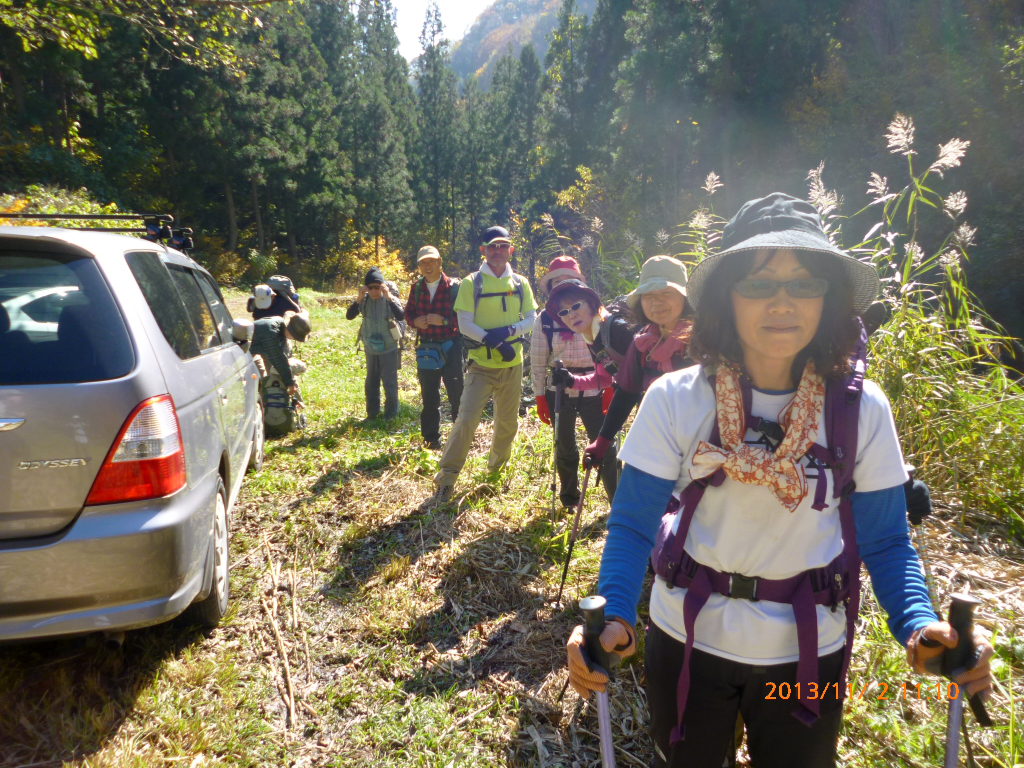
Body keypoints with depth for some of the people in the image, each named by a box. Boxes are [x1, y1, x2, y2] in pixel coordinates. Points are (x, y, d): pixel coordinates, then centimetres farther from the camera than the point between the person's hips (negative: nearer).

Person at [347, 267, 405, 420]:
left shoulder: (389, 299, -13)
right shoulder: (364, 300, -6)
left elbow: (401, 316, -29)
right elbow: (349, 316, -18)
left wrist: (389, 297, -35)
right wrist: (359, 298, -29)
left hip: (388, 348, -4)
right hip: (370, 349, 4)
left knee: (390, 382, 0)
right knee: (371, 383, 14)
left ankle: (391, 414, 15)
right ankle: (372, 413, 28)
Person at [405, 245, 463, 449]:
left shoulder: (453, 287, -7)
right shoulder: (416, 288, 6)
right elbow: (408, 312, 14)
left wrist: (444, 320, -23)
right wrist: (415, 321, -7)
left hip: (450, 348, -4)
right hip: (425, 349, 4)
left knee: (457, 394, 0)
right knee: (429, 397, 12)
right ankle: (431, 439, 22)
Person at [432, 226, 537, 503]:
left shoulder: (520, 283, 6)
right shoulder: (472, 283, -4)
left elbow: (531, 319, 3)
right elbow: (464, 324, -10)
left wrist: (509, 330, -16)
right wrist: (492, 340, -23)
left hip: (512, 365, 4)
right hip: (481, 365, -3)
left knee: (508, 421, 15)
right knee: (466, 419, -12)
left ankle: (497, 466, 41)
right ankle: (446, 478, -1)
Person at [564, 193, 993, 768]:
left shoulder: (862, 408, -12)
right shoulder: (675, 399, -16)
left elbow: (885, 538, -5)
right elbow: (633, 525, -14)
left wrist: (919, 624, -22)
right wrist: (614, 616, -30)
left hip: (809, 652, 1)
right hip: (688, 639, -1)